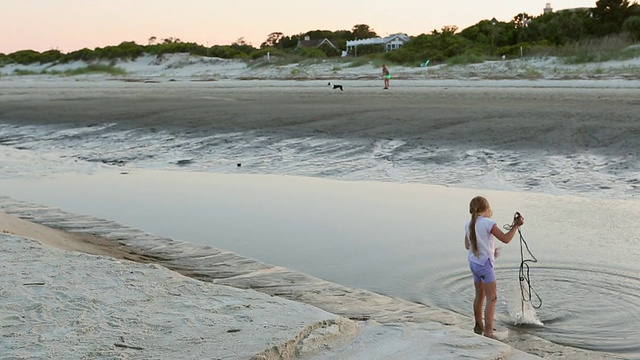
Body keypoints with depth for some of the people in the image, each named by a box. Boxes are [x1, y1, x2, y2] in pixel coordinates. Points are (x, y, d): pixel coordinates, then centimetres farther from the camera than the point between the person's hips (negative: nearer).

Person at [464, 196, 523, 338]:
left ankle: (479, 326, 33)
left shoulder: (469, 224, 6)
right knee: (492, 298, -4)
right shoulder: (488, 223, -16)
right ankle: (488, 332, -9)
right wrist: (516, 225, -5)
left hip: (473, 262, 8)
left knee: (480, 294, 21)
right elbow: (505, 239, -18)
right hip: (485, 264, -8)